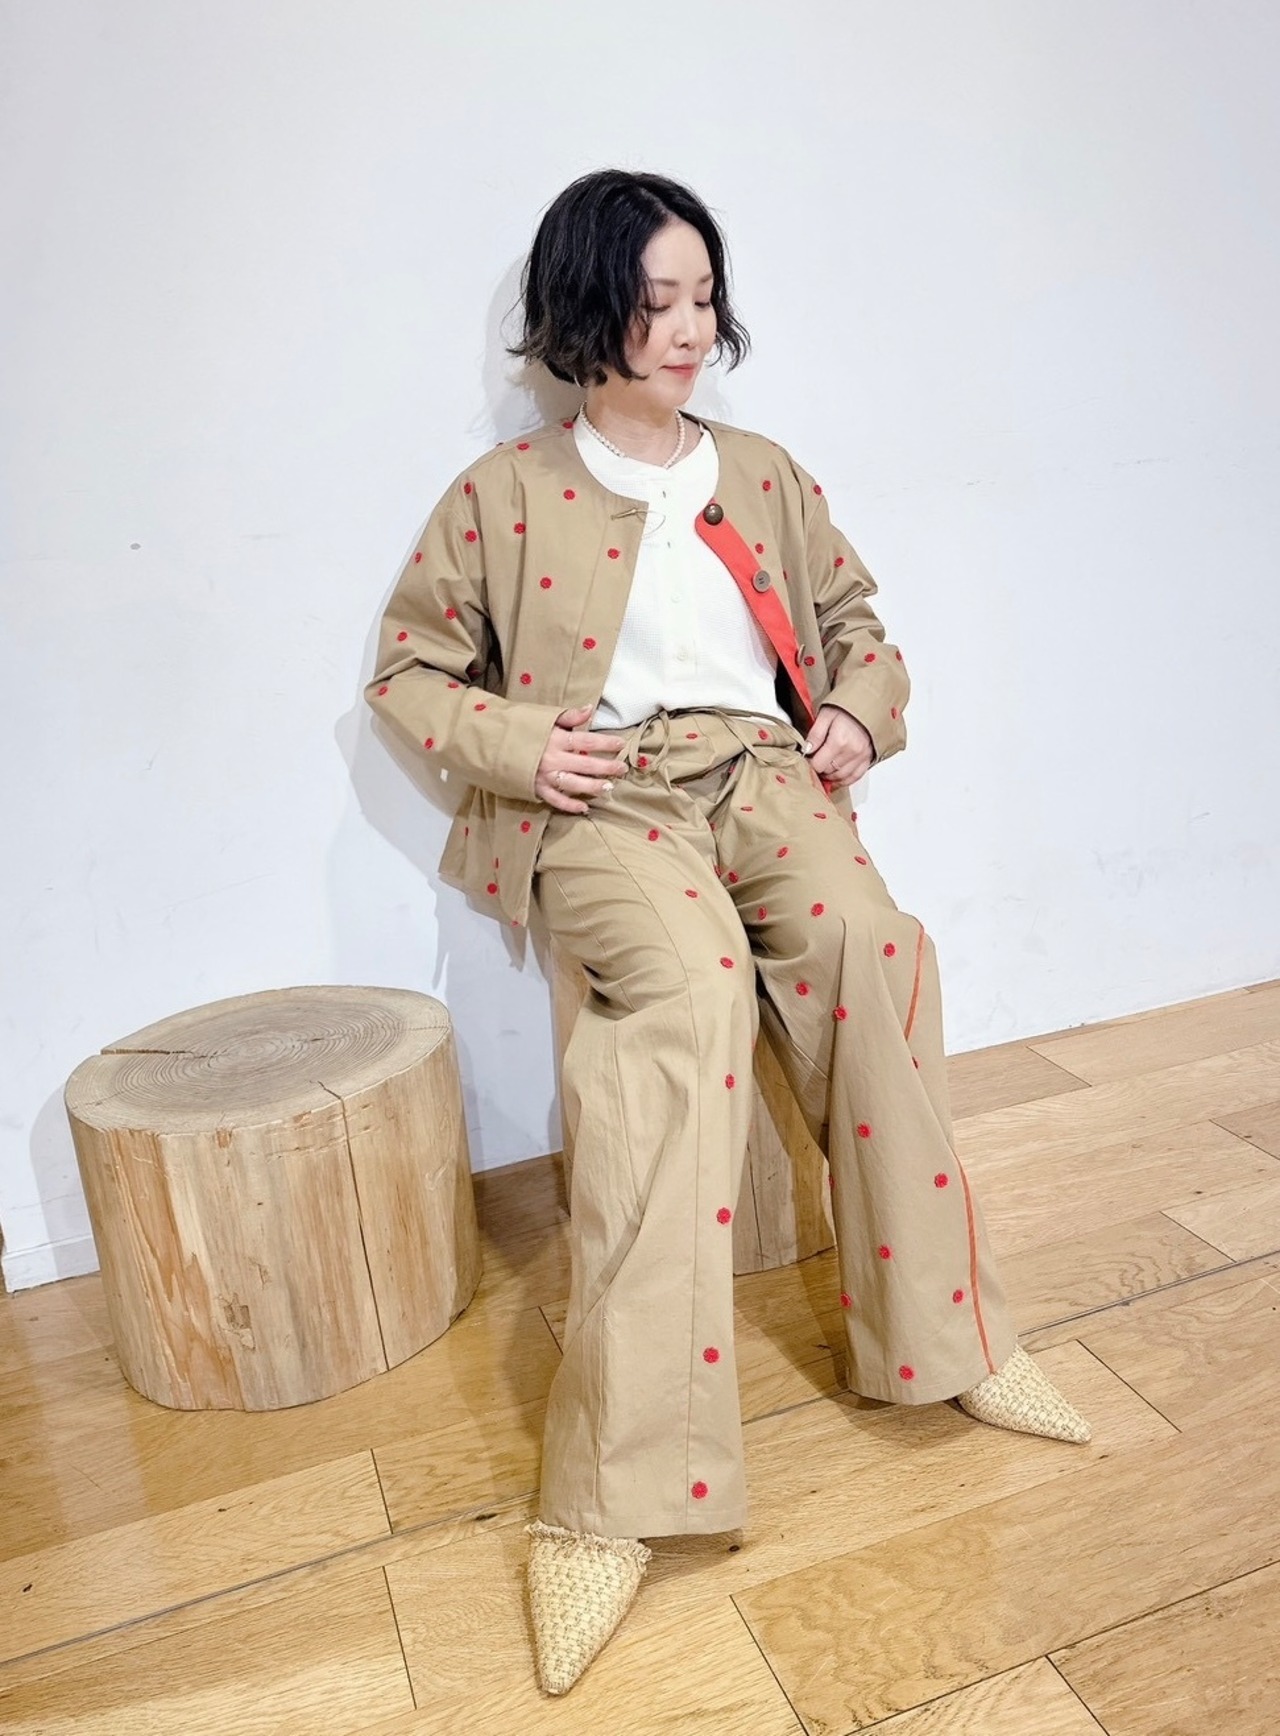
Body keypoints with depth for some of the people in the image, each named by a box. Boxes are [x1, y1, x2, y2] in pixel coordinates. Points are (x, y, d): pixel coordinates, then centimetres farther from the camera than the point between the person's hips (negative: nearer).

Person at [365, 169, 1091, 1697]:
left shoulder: (764, 473, 21)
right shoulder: (504, 495, 9)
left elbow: (855, 617, 27)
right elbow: (407, 669, 12)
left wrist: (863, 710, 4)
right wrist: (515, 742, -8)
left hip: (759, 767, 4)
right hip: (598, 798, -3)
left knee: (862, 942, -31)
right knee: (691, 988, -35)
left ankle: (945, 1331, -15)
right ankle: (607, 1494, -33)